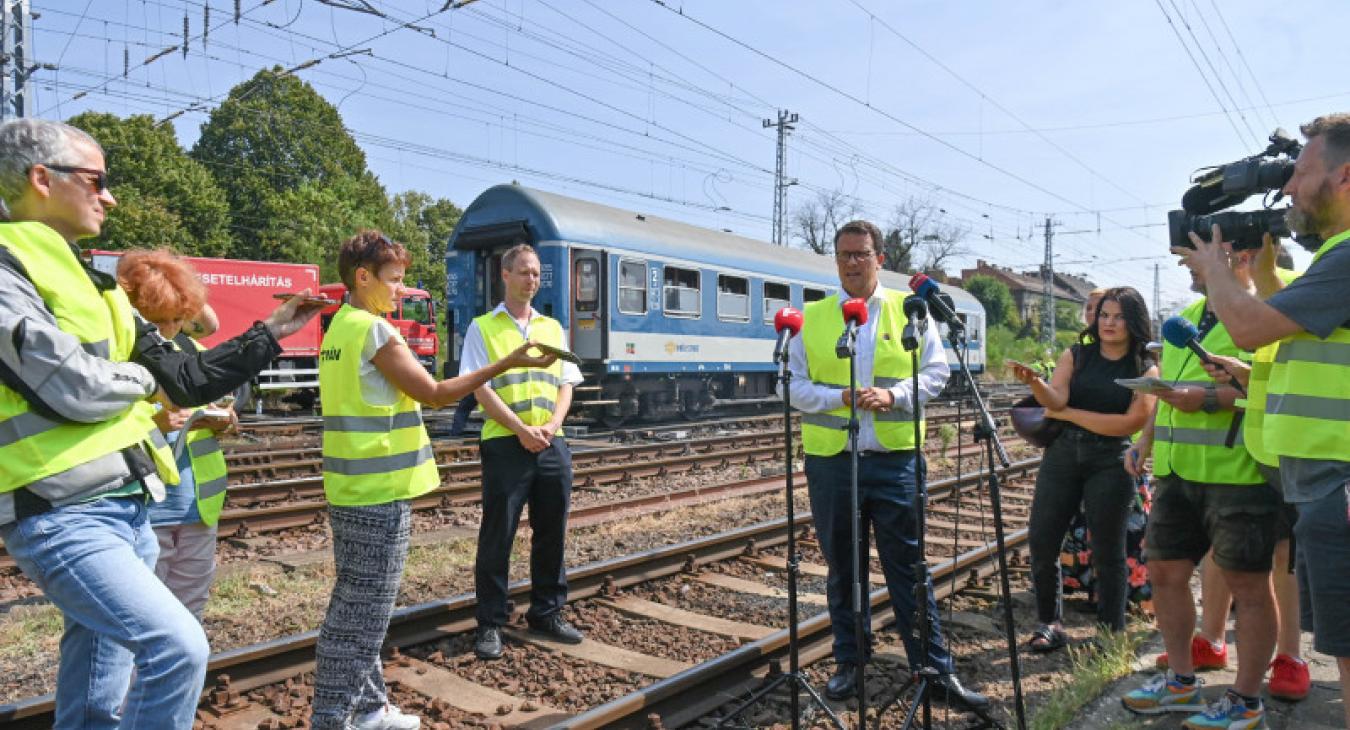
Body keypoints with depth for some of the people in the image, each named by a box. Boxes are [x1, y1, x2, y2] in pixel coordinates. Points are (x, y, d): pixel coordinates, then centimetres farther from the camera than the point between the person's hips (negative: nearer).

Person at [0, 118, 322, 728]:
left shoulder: (85, 281, 17)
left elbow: (187, 379, 18)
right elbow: (74, 388, -22)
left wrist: (271, 333, 17)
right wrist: (141, 378, -1)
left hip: (128, 509, 9)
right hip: (62, 517, -9)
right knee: (179, 648, -24)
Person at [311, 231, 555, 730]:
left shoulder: (340, 329, 14)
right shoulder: (375, 329, -15)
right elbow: (434, 394, -15)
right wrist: (507, 363, -13)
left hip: (352, 488, 10)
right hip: (379, 493, -10)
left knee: (355, 605, 16)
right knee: (362, 613, -1)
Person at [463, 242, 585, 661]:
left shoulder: (552, 328, 16)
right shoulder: (483, 328, 2)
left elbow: (566, 384, 12)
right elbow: (480, 389, -7)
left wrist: (551, 426, -6)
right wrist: (521, 429, -15)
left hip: (552, 445, 5)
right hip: (505, 445, -4)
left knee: (552, 533, 11)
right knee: (497, 537, 2)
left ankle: (546, 613, 26)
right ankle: (490, 624, 13)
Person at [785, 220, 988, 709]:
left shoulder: (910, 311, 5)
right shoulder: (812, 317, 5)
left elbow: (936, 372, 3)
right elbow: (795, 387, 2)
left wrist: (893, 395, -14)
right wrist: (840, 397, -14)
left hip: (896, 459, -1)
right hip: (830, 461, 1)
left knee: (908, 567, 4)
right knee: (842, 568, 12)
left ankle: (937, 670, 15)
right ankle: (849, 662, 27)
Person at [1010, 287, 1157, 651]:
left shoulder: (1146, 370, 2)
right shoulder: (1076, 356, 7)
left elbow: (1131, 422, -8)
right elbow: (1055, 400, -8)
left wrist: (1068, 413, -7)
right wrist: (1034, 383, -30)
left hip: (1111, 461, -2)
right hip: (1062, 454, 2)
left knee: (1108, 552, 4)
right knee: (1042, 542, -1)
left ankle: (1112, 634, 18)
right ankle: (1050, 624, 16)